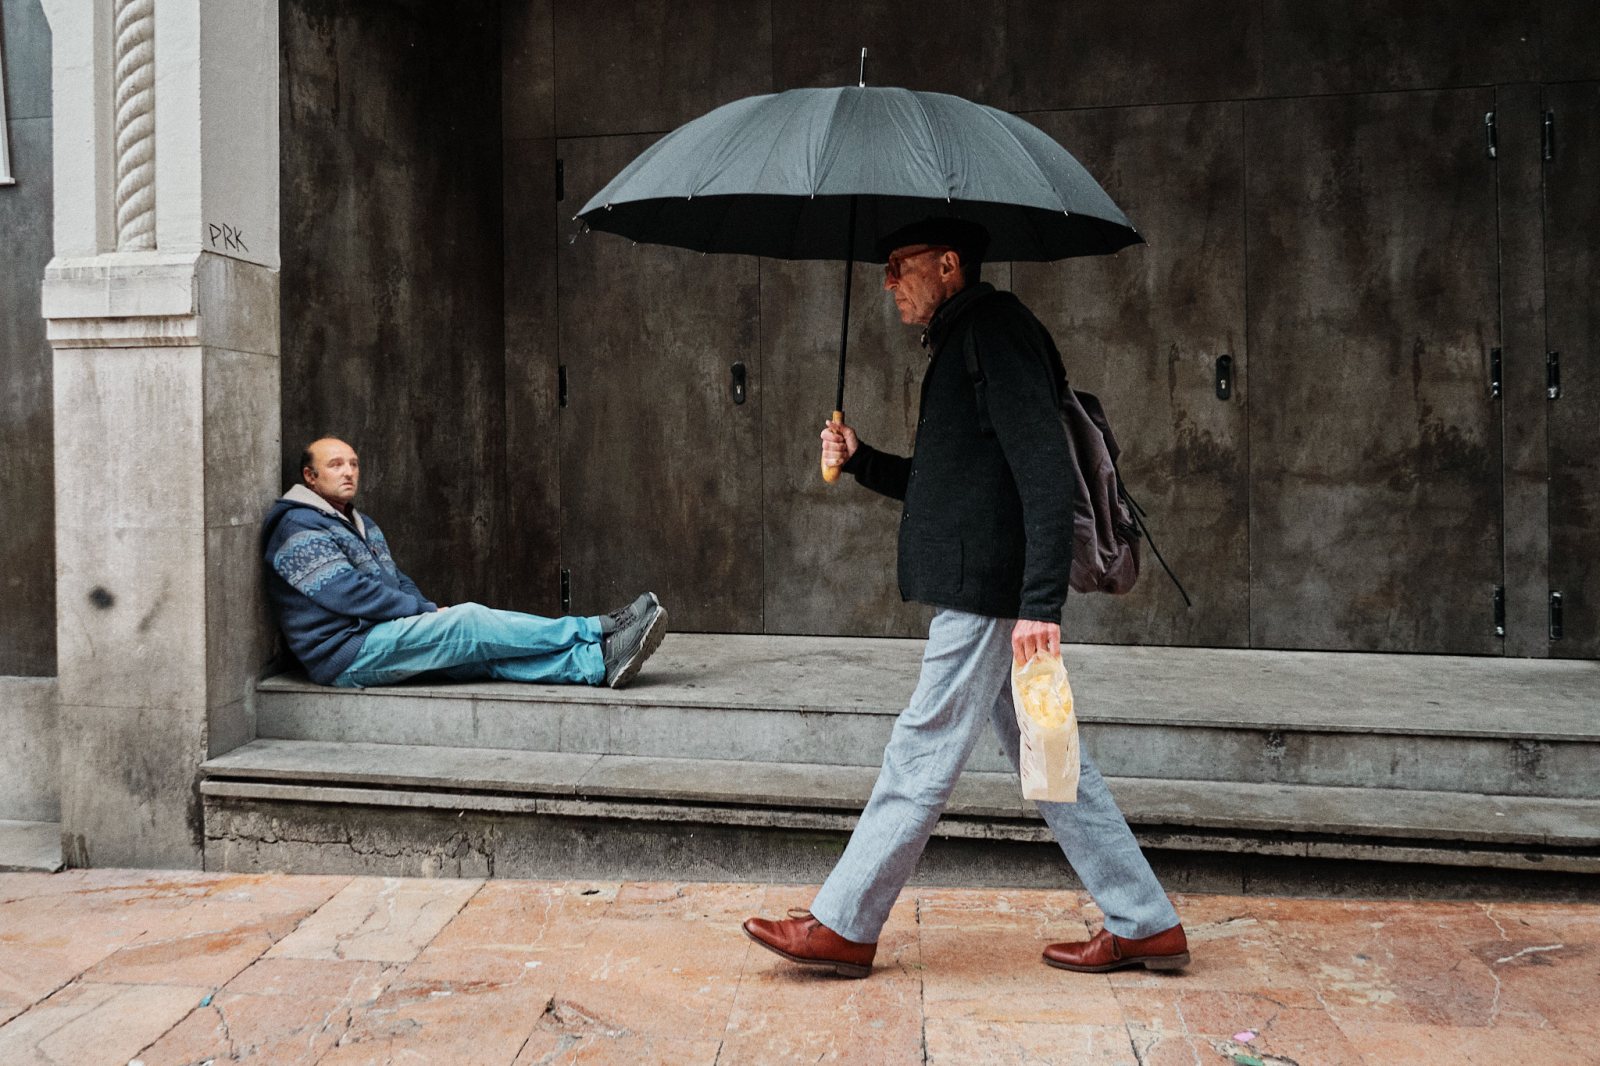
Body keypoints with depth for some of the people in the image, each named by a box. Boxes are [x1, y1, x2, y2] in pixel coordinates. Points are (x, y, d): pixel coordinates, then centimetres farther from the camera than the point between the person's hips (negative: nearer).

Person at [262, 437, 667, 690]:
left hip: (378, 637, 9)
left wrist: (432, 612, 0)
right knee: (469, 622, -21)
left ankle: (598, 662, -25)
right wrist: (427, 611, -13)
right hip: (346, 654, -9)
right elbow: (351, 594, -19)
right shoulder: (300, 529, -10)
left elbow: (396, 580, 22)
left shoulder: (362, 525, 21)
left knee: (483, 650, -12)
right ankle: (595, 630, -19)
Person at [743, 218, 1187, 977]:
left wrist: (1040, 603, -26)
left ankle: (842, 927, 10)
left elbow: (1046, 472, -20)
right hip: (987, 594, 10)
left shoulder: (995, 328, -11)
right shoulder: (963, 342, 20)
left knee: (920, 757, -2)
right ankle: (1146, 926, 21)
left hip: (990, 595, -10)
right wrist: (861, 462, 12)